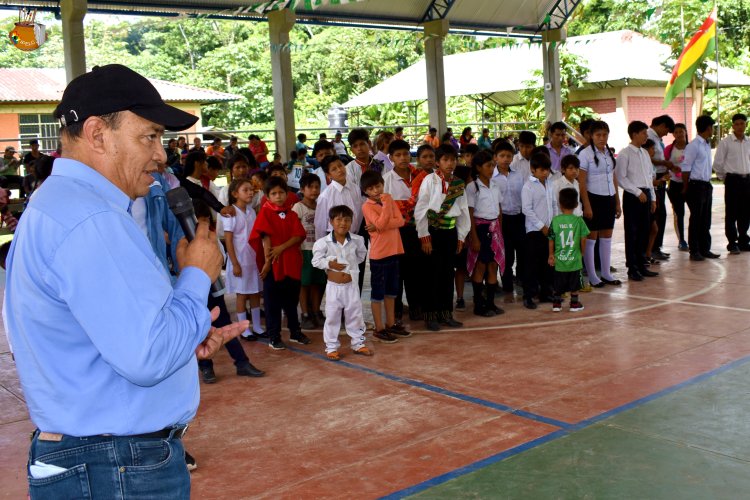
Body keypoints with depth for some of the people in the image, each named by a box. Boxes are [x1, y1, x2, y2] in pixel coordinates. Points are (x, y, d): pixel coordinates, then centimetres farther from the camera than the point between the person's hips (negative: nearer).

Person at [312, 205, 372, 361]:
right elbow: (316, 260, -6)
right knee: (332, 317, 6)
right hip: (333, 286, -2)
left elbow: (362, 255, 15)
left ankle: (358, 343, 27)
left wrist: (352, 263, 6)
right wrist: (329, 264, -18)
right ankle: (331, 347, 16)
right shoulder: (323, 242, -12)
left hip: (351, 285, 2)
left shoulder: (357, 240, -4)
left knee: (355, 315, 13)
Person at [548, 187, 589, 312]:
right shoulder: (578, 220, -9)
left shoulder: (555, 220, -7)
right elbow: (583, 239, -7)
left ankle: (557, 303, 18)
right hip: (574, 258, -1)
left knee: (558, 283, 13)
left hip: (559, 258, 1)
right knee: (574, 283, 12)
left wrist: (551, 255, 8)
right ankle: (574, 303, 18)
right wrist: (582, 252, 10)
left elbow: (551, 240, -3)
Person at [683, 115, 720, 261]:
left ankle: (705, 249, 20)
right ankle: (694, 251, 5)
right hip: (696, 185, -8)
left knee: (706, 219, 12)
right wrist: (686, 188, -10)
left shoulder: (707, 145, 14)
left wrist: (708, 183, 9)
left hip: (706, 185, 8)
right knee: (696, 219, -2)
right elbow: (685, 168, -13)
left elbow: (707, 167, 15)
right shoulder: (693, 145, -12)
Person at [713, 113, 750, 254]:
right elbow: (717, 164, -2)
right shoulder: (726, 142, -4)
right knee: (731, 213, -1)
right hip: (732, 180, -4)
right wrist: (724, 178, 4)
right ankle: (732, 243, 6)